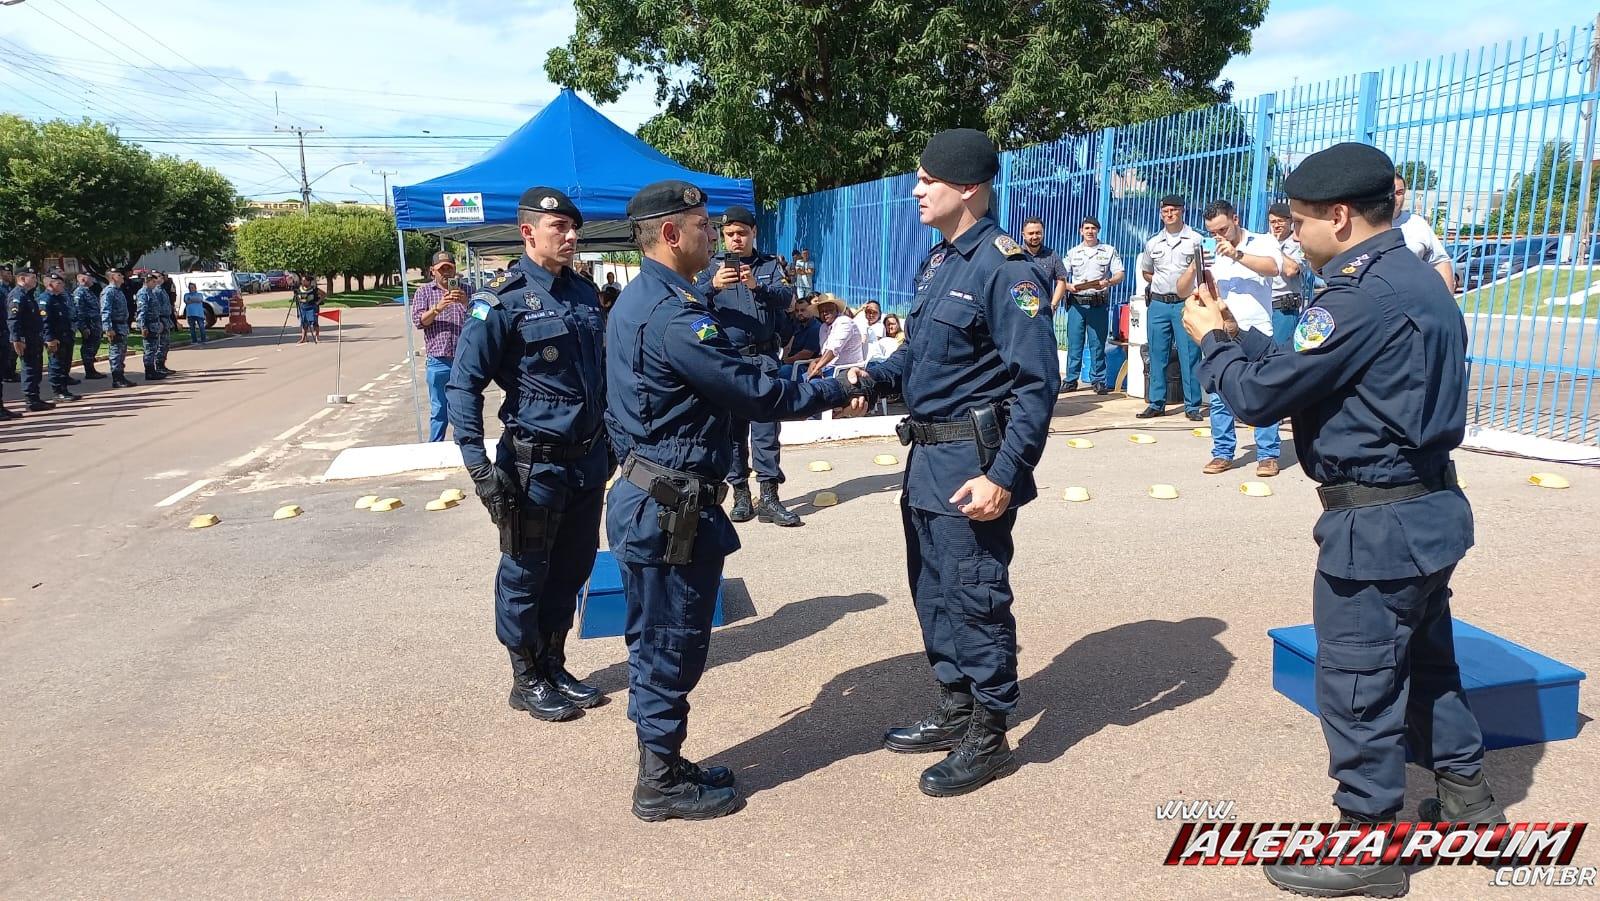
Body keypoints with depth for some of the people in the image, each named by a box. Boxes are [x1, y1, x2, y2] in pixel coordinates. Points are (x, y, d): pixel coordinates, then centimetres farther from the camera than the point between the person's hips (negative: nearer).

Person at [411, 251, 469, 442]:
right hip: (438, 362, -1)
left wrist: (466, 303, -17)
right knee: (439, 410, 4)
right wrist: (438, 307, -18)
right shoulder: (424, 291, 8)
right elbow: (418, 320, -3)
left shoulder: (465, 290, 11)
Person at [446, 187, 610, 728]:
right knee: (525, 573, 8)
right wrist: (478, 463, -21)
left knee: (573, 568, 16)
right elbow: (463, 384, -14)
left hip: (590, 457, 7)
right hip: (536, 463, -7)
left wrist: (608, 440, 18)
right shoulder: (503, 301, -12)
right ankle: (527, 681, 24)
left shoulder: (584, 293, 8)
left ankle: (554, 666, 33)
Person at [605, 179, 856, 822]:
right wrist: (837, 390, -6)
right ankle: (662, 786, 18)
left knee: (659, 642, 19)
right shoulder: (673, 316, -22)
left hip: (649, 497, 11)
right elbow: (757, 393, -19)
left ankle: (661, 766, 33)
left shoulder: (637, 301, 12)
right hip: (671, 508, -10)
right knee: (672, 644, 3)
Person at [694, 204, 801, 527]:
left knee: (765, 428, -4)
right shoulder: (713, 266, 8)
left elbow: (788, 297, -9)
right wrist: (713, 286, -30)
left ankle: (769, 497, -2)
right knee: (732, 429, 5)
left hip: (763, 358, -1)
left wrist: (758, 286, -28)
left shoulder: (770, 265, 9)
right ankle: (740, 495, 13)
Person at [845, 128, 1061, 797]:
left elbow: (1037, 382, -19)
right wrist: (874, 379, 1)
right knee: (932, 591, 17)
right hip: (927, 456, 9)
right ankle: (955, 711, 34)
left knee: (974, 598, 1)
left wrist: (1003, 476, -24)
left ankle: (988, 738, 17)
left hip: (973, 463, -9)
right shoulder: (937, 262, 12)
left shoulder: (1005, 267, -16)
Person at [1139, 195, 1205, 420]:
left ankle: (1192, 406, 1)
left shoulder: (1195, 240, 1)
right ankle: (1157, 404, 14)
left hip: (1186, 303, -4)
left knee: (1189, 356, -4)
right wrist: (1162, 284, 11)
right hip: (1158, 304, 4)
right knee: (1157, 356, 6)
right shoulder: (1153, 243, 12)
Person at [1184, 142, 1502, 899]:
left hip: (1377, 523, -10)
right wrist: (1234, 333, 9)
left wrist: (1211, 341, -1)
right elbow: (1306, 369, 12)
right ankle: (1465, 796, 41)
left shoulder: (1363, 295, -22)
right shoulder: (1418, 280, 10)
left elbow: (1262, 395, -18)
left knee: (1355, 683, 3)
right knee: (1425, 660, 24)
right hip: (1428, 507, 10)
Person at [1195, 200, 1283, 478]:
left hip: (1257, 333, -3)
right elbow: (1183, 290, 9)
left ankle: (1268, 455, 3)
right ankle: (1222, 454, 11)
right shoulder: (1210, 253, 12)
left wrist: (1237, 255, -26)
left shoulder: (1262, 242, 3)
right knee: (1219, 397, 3)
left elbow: (1274, 268, -18)